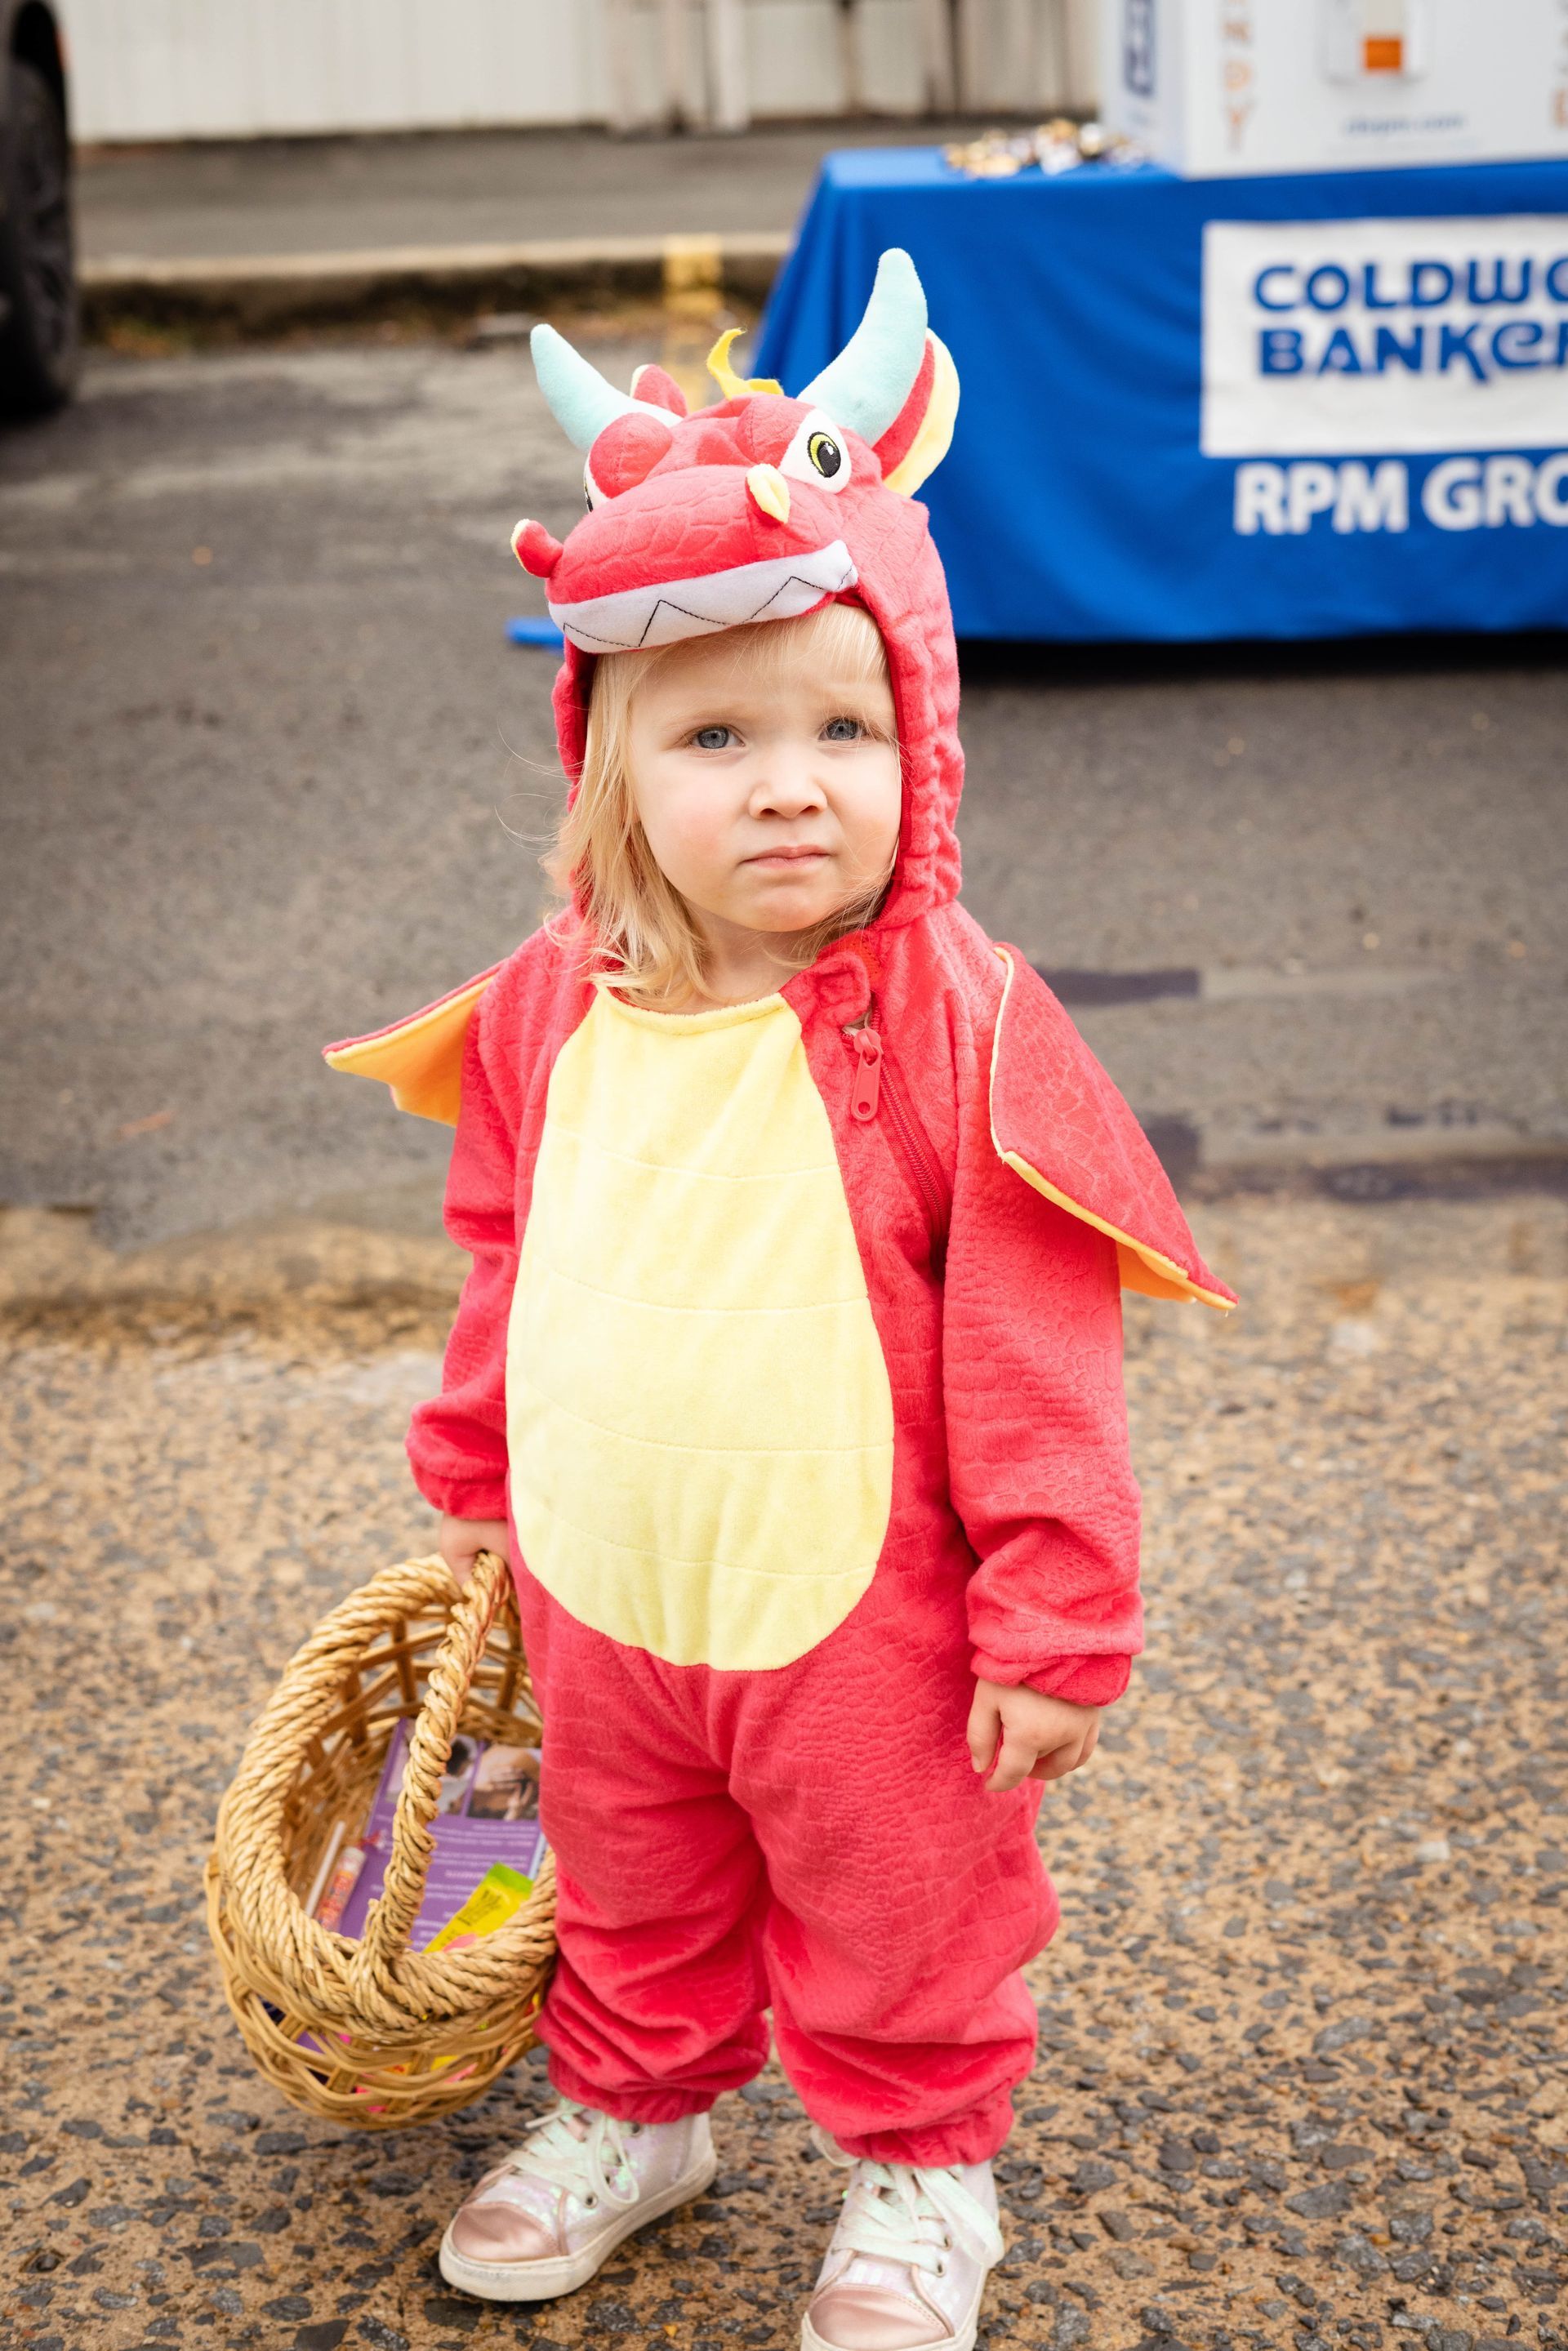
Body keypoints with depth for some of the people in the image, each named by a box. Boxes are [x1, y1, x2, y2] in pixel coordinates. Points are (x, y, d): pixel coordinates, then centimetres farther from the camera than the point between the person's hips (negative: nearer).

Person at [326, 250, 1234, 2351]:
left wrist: (1058, 1623, -14)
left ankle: (919, 2176, 42)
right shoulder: (552, 1016, -5)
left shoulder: (954, 1021, -21)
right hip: (605, 1604, 5)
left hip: (865, 1624, -4)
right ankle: (635, 2108, 52)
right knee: (633, 1905, 26)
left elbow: (1032, 1353, -17)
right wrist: (477, 1483, 19)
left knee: (899, 1932, 18)